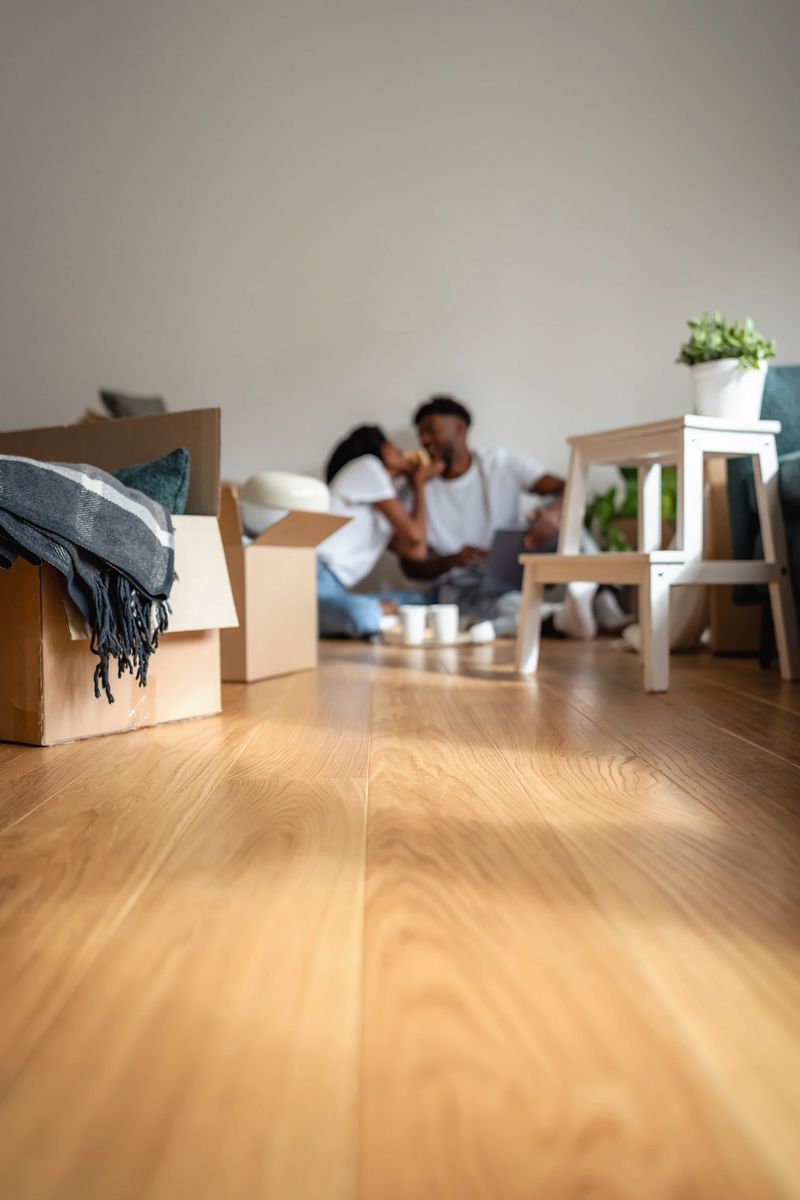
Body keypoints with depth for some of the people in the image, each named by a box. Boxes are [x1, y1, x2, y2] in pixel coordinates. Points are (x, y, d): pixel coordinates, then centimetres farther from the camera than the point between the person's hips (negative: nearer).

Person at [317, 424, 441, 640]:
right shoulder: (367, 466, 3)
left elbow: (416, 551, 7)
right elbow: (415, 536, -5)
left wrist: (417, 485, 21)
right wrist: (419, 483, 13)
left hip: (332, 591, 9)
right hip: (314, 578, -9)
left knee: (419, 602, 4)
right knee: (366, 616, -38)